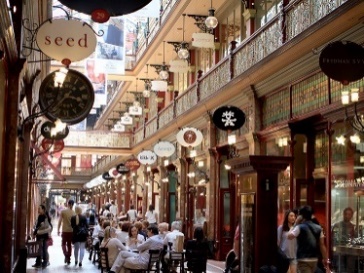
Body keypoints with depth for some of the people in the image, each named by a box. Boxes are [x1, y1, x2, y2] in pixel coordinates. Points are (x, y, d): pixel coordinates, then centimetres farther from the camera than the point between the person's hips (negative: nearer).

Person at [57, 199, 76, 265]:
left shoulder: (63, 211, -7)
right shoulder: (73, 213, -4)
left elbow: (60, 221, -6)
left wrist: (58, 230, 3)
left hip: (65, 231, -2)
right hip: (71, 231, 2)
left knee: (63, 244, 12)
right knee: (69, 245, 12)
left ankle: (66, 255, -10)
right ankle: (68, 258, 14)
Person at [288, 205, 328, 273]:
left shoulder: (300, 227, -10)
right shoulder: (318, 228, 8)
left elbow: (289, 236, -9)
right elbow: (322, 245, 7)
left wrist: (295, 224, -3)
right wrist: (325, 258, 11)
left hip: (303, 260, -6)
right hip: (314, 259, 6)